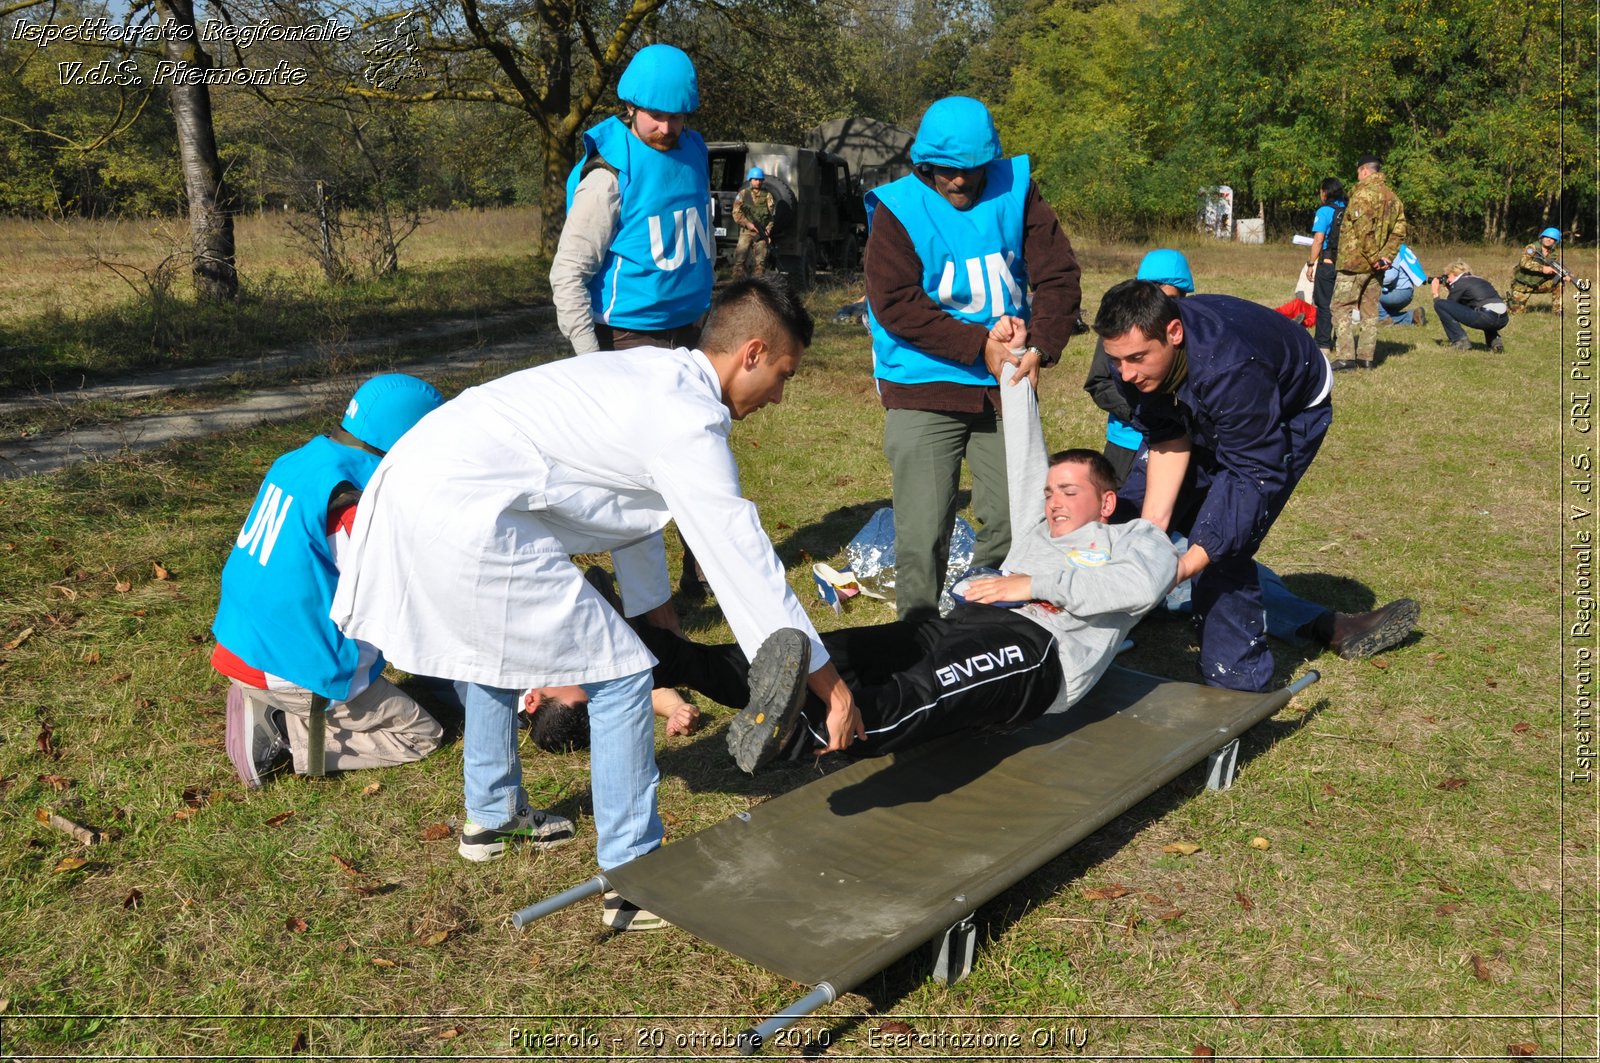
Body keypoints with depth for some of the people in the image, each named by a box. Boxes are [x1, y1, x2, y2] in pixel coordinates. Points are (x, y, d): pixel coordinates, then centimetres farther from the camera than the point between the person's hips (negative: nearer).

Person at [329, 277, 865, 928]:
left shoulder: (653, 376, 17)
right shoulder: (690, 422, -11)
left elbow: (633, 514, 26)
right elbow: (747, 564, -11)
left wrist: (661, 623, 33)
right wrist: (832, 690, -3)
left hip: (411, 481, 10)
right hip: (465, 518, -10)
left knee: (497, 640, 32)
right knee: (620, 676, -2)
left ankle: (491, 814, 50)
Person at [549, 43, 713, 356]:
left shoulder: (694, 154, 6)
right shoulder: (610, 177, -15)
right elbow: (567, 275, -16)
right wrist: (592, 361, -20)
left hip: (688, 332, 6)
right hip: (627, 340, -6)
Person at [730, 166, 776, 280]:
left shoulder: (767, 195, 9)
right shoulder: (743, 195, 7)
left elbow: (772, 214, 5)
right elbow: (736, 213, -1)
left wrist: (768, 230, -6)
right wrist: (747, 224, -14)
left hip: (762, 233, 1)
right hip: (746, 232, -1)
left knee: (760, 262, 1)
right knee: (740, 260, -7)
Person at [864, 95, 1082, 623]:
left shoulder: (1016, 191, 3)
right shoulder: (898, 209, -5)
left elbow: (1058, 274, 1)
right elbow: (895, 303, -13)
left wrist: (1042, 346, -16)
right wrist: (979, 345, -17)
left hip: (1005, 386, 4)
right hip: (924, 390, -3)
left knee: (1015, 520, 7)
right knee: (922, 534, -5)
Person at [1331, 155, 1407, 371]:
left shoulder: (1364, 192, -12)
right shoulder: (1393, 197, 14)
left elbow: (1364, 229, -21)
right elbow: (1399, 231, 8)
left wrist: (1373, 257, -16)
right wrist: (1386, 256, 1)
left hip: (1355, 262, -8)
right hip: (1376, 265, 8)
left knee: (1342, 307, -4)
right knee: (1370, 310, 13)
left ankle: (1347, 356, -12)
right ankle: (1366, 357, 15)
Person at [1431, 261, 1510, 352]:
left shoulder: (1459, 283, 6)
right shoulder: (1479, 280, 29)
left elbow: (1449, 306, 11)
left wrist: (1435, 294, 24)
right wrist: (1449, 287, 37)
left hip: (1487, 318, -8)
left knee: (1439, 305, -2)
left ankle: (1460, 341, 0)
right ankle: (1494, 340, 19)